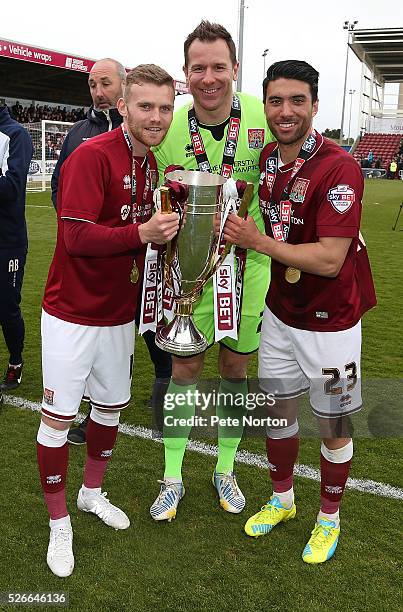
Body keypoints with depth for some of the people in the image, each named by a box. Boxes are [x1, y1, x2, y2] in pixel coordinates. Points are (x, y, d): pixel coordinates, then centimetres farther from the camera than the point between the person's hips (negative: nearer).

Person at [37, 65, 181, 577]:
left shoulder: (153, 164, 6)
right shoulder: (92, 156, -18)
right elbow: (76, 235, -25)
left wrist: (165, 231, -1)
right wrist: (141, 233, -31)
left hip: (119, 313, 7)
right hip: (72, 313, -7)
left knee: (111, 407, 19)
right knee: (58, 417, 3)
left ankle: (92, 493, 43)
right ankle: (59, 525, 24)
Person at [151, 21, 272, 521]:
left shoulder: (263, 117, -8)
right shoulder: (168, 128, -8)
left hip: (250, 263, 1)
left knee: (235, 367, 12)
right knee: (185, 367, 5)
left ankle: (225, 470, 33)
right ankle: (172, 479, 24)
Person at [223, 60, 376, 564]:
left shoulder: (339, 168, -21)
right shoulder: (267, 160, 1)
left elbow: (329, 260, -27)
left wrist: (257, 240, -23)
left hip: (330, 319, -6)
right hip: (280, 310, 6)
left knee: (333, 424, 10)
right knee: (278, 408, 17)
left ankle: (329, 517, 33)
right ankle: (281, 500, 40)